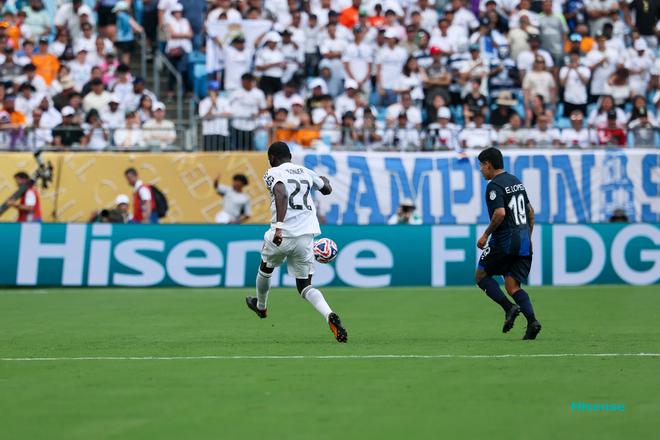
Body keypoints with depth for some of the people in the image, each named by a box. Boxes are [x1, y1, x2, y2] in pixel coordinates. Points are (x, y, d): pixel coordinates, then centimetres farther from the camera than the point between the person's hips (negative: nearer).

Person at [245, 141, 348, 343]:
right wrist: (324, 179, 58)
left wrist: (279, 226, -32)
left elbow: (281, 194, -22)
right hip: (307, 236, 4)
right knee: (305, 285, 10)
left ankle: (260, 306, 53)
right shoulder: (306, 172, 15)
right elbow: (327, 190, 34)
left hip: (282, 235, -4)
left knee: (265, 269, 28)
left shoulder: (273, 173, -1)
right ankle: (330, 316, -19)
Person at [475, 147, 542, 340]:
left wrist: (486, 235, -12)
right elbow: (530, 211, 20)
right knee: (513, 286, 8)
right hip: (524, 240, 8)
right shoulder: (516, 181, 16)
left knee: (481, 275, 10)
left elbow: (500, 213, -23)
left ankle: (509, 308, -7)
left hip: (505, 241, -8)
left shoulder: (494, 186, -11)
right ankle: (532, 321, -12)